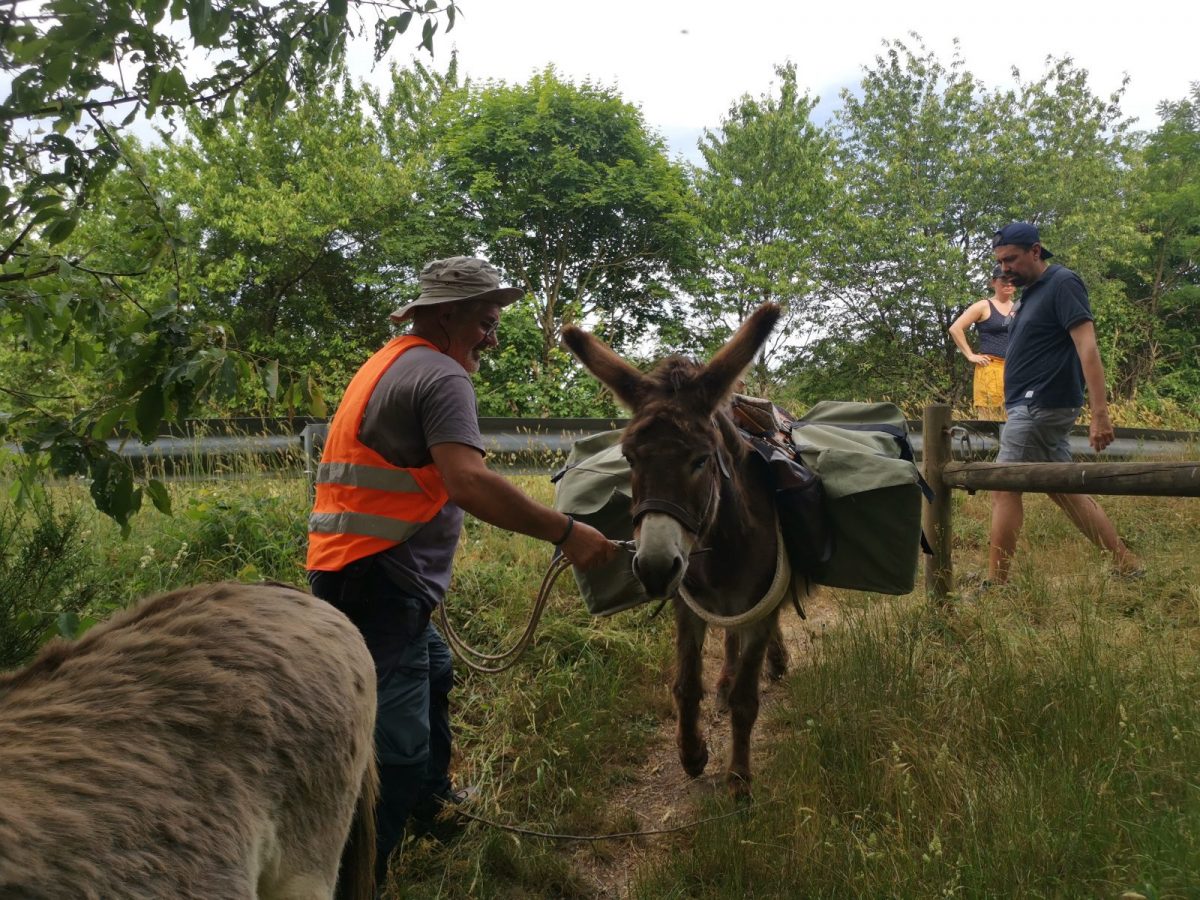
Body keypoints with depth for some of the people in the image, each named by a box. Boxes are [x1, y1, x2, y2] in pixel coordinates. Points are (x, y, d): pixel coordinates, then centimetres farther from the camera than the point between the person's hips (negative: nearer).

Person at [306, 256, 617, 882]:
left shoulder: (391, 364, 19)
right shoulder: (441, 375, -14)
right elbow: (470, 483, -30)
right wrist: (566, 533, -25)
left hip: (353, 572, 11)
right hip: (380, 584, -11)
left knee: (435, 673, 30)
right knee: (400, 748, -7)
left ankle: (431, 803, 47)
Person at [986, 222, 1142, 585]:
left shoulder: (1062, 283, -10)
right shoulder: (1029, 293, 16)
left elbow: (1087, 347, -18)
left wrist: (1100, 413, -25)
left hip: (1042, 404, -9)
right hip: (1033, 406, 9)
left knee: (1004, 489, -8)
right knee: (1064, 490, 12)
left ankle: (995, 585, -3)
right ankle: (1127, 565, 19)